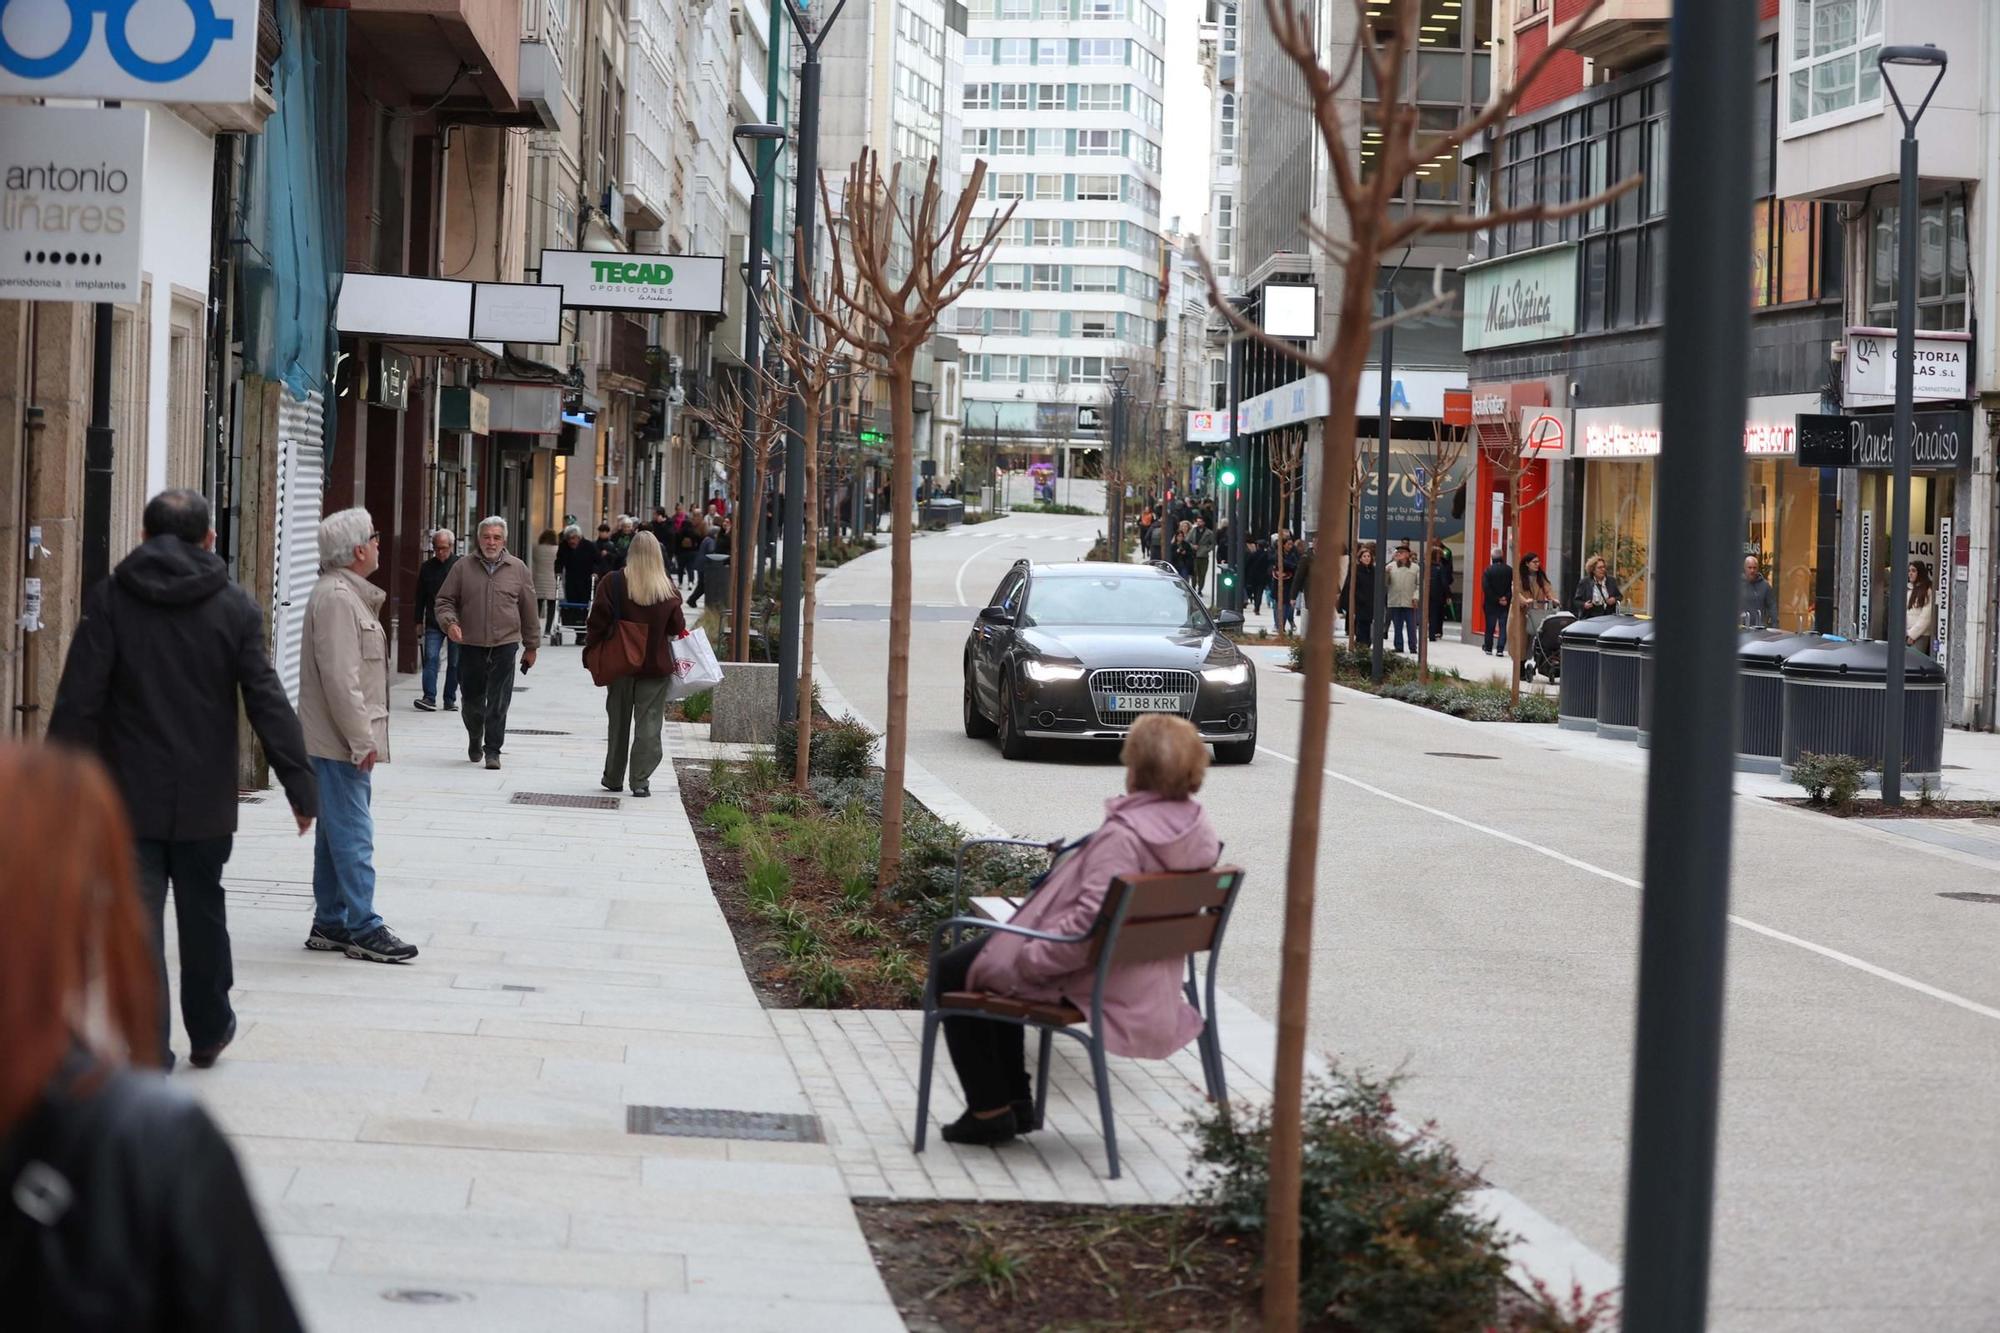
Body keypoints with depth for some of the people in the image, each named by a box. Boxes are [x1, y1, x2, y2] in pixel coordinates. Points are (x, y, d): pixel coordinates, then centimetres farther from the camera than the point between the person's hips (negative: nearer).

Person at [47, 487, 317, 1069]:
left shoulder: (109, 600, -4)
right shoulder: (234, 607, -2)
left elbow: (78, 701, -8)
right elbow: (269, 703, -3)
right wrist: (301, 786, 2)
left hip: (129, 800, -1)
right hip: (206, 802, 1)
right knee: (202, 916, 17)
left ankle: (147, 1056, -2)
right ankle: (208, 1031, 33)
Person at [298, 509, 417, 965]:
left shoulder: (349, 594, 17)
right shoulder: (336, 597, -17)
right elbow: (340, 677, -23)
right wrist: (362, 739, -21)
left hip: (342, 740, 11)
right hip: (341, 740, -11)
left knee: (337, 835, 14)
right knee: (353, 836, -8)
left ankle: (330, 925, 20)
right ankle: (363, 928, -7)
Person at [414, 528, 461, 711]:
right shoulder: (427, 568, 8)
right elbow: (420, 597, 13)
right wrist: (419, 620, 8)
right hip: (433, 623, 2)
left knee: (454, 663, 5)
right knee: (430, 658, -10)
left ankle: (450, 699, 12)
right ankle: (429, 698, -13)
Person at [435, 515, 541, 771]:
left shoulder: (518, 569, 6)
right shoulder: (463, 568, 5)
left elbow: (528, 610, 10)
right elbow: (445, 600, 8)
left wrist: (531, 646, 12)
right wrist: (450, 622, -13)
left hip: (505, 645, -1)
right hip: (471, 645, 1)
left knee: (498, 702, -5)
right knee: (472, 699, 9)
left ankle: (493, 750, 2)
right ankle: (474, 740, 34)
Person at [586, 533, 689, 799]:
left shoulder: (613, 584, -10)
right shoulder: (668, 590, -8)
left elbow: (599, 622, -9)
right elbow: (677, 628, -2)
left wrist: (590, 650, 3)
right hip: (656, 665, -1)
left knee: (619, 721, 14)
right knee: (649, 723, 4)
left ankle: (613, 777, 21)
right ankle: (641, 780, -2)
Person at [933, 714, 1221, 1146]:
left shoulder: (1124, 834, -29)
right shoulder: (1195, 828, -2)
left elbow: (1091, 921, -33)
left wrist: (1030, 957, -22)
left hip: (1081, 979, -9)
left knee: (952, 972, 11)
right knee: (995, 956, 31)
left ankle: (990, 1110, 14)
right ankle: (1016, 1100, 31)